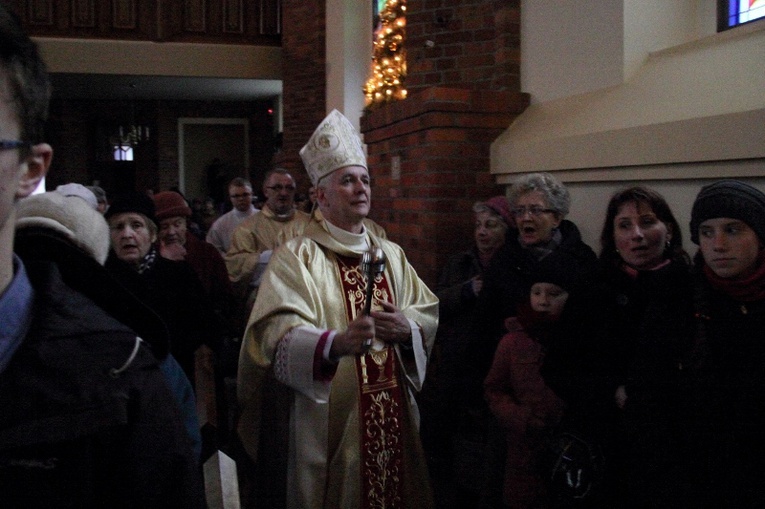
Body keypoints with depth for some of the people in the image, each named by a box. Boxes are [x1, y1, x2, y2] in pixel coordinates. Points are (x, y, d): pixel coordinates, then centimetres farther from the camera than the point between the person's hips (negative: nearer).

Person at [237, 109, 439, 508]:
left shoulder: (391, 254, 11)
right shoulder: (295, 257, -8)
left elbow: (429, 314, 10)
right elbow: (278, 334, -21)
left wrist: (407, 328, -12)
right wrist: (336, 342, -39)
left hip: (393, 415, 6)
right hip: (330, 421, -5)